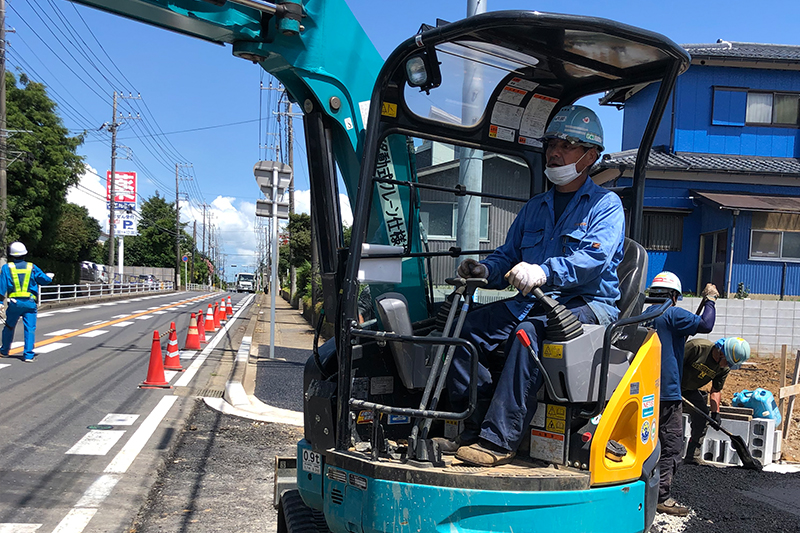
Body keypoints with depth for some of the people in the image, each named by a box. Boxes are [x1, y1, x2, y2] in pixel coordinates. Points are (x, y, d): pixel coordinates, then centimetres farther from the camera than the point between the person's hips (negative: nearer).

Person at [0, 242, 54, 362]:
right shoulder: (32, 267, 1)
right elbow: (45, 280, 5)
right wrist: (49, 276, 28)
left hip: (14, 302, 1)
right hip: (30, 303, -1)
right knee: (30, 328, -1)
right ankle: (28, 355, -6)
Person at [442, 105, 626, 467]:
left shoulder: (606, 205, 2)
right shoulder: (534, 208, 22)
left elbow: (593, 258, -17)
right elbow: (508, 255, 21)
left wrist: (544, 271, -35)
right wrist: (486, 270, -4)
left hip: (588, 304, -6)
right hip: (532, 302, 6)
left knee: (528, 332, -37)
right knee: (465, 328, -17)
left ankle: (499, 440, -32)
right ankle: (474, 429, -12)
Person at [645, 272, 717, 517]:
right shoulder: (672, 314, -10)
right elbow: (705, 324, -20)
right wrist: (710, 300, -5)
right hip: (667, 393, -8)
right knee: (671, 446, -1)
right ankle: (660, 497, -1)